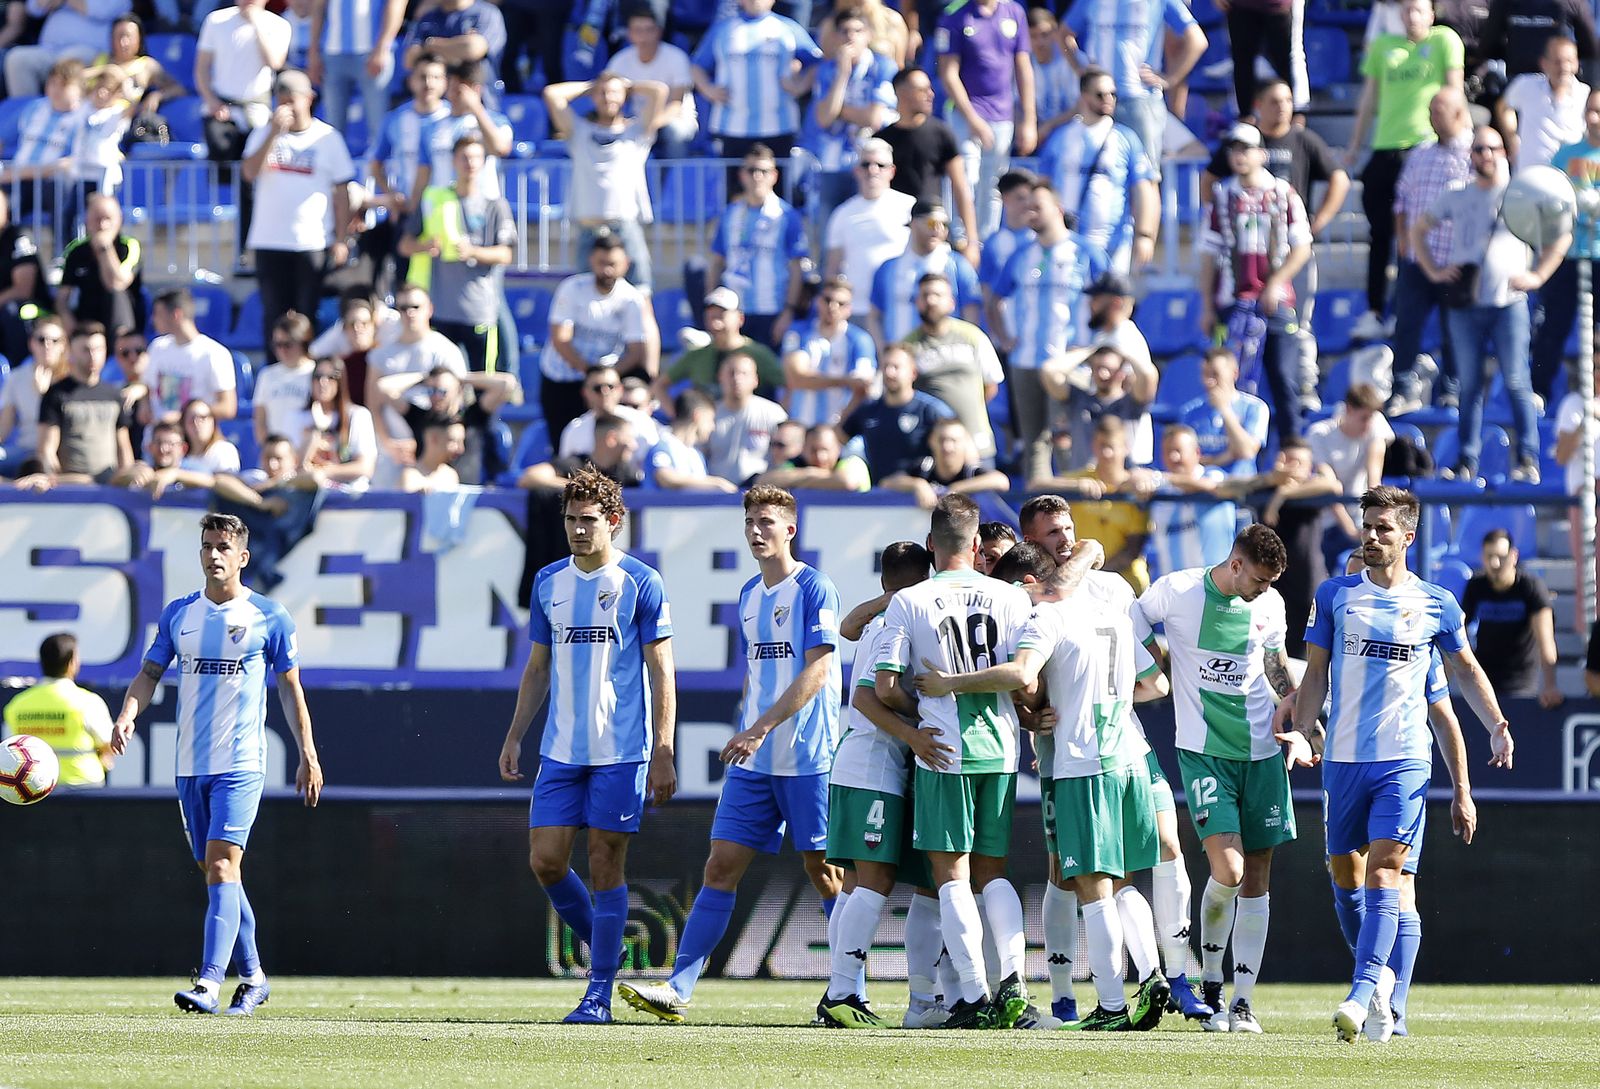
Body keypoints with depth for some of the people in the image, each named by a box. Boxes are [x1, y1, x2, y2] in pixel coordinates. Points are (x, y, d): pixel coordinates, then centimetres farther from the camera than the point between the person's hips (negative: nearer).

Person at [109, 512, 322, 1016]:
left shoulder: (269, 617, -1)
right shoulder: (179, 614, 9)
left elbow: (290, 688, 5)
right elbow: (149, 673, 11)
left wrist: (308, 756, 5)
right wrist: (127, 715, -9)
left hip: (240, 765, -5)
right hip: (191, 765, 5)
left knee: (222, 864, -17)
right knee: (214, 871, 10)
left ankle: (210, 983, -25)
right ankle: (252, 977, 23)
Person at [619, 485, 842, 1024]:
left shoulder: (814, 589, -8)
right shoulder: (749, 595, 15)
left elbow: (815, 673, -16)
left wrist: (761, 728, -22)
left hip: (807, 758, -7)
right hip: (753, 763, 7)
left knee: (823, 871, 0)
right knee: (721, 867, -1)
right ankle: (678, 989, -6)